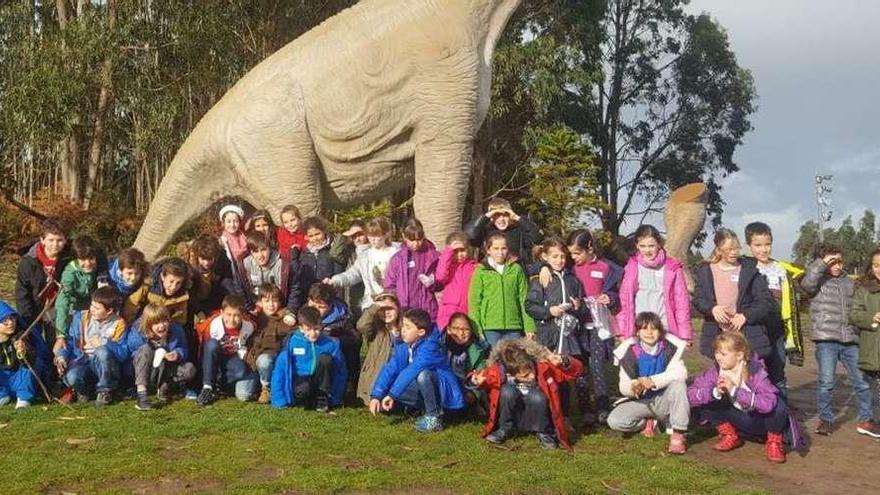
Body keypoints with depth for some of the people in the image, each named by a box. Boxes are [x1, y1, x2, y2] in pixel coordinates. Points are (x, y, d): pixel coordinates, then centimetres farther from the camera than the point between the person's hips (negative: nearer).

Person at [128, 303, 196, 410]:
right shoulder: (138, 331, -18)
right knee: (145, 349, -34)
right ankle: (141, 393, -40)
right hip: (145, 370, -1)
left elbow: (184, 349, -6)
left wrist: (178, 354, -31)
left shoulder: (176, 330, -15)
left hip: (166, 371, 1)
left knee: (190, 369, -26)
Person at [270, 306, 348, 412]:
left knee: (326, 358, -23)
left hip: (320, 383, 2)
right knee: (304, 389, -36)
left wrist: (335, 399, -10)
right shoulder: (292, 343, -9)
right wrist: (279, 401, -12)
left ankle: (322, 398, -13)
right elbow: (279, 370, -8)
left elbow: (341, 373, -3)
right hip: (300, 381, -2)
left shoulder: (330, 344, -7)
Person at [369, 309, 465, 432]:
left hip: (443, 390, -7)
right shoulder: (402, 346, -3)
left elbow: (411, 371, -34)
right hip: (424, 390, 7)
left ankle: (434, 418, -17)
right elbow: (390, 368, -10)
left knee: (422, 374, -37)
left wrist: (392, 394, -34)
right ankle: (425, 409, 6)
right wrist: (376, 395, -19)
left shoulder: (429, 347, -26)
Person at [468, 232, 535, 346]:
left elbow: (524, 299, 6)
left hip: (513, 327, 2)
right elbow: (474, 301, 0)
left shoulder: (516, 269, 7)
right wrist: (476, 329, -8)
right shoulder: (481, 271, 2)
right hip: (489, 328, -1)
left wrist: (529, 327, 1)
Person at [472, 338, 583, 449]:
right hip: (514, 417, 1)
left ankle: (544, 434, -8)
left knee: (537, 397, -34)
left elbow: (577, 370, -19)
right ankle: (505, 430, -7)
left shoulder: (543, 366, -22)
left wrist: (563, 362, -39)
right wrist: (477, 380, -27)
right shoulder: (500, 370, -21)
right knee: (507, 391, -29)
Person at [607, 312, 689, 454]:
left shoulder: (669, 348, -11)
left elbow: (681, 372, -27)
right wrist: (633, 387, -33)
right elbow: (623, 386, -8)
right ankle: (649, 422, 9)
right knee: (614, 421, -22)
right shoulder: (630, 352, -8)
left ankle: (678, 434, -23)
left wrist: (653, 381, -36)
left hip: (664, 399, -2)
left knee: (678, 384, -33)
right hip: (641, 402, 2)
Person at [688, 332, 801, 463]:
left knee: (777, 406, -36)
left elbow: (768, 403, -43)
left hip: (761, 421, -4)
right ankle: (730, 436, 6)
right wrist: (715, 392, -39)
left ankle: (774, 442, -7)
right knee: (705, 401, -17)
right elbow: (690, 394, -22)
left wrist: (734, 390, -42)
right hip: (740, 422, 4)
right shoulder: (716, 372, -15)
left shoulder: (756, 372, -26)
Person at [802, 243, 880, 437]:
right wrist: (821, 263, -20)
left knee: (862, 381, 6)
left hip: (849, 340, 5)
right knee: (826, 382, -2)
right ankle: (825, 419, 13)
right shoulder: (818, 280, 0)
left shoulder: (849, 282, 15)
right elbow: (806, 283, -24)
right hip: (826, 340, -5)